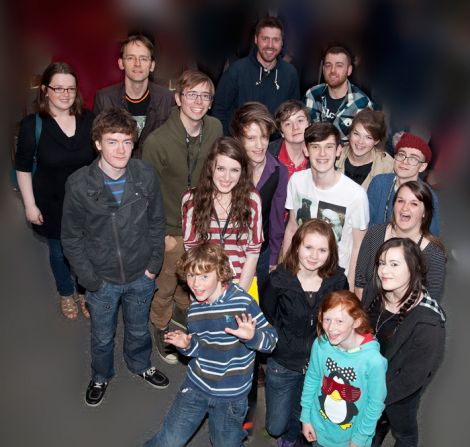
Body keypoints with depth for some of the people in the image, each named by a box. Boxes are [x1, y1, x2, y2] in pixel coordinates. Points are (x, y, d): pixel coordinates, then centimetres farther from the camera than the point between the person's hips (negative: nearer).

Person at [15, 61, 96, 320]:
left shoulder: (89, 120, -8)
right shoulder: (33, 125, -13)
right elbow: (23, 168, -5)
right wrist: (30, 205, -5)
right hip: (52, 204, -1)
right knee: (59, 252, 17)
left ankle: (84, 293, 42)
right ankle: (66, 294, 45)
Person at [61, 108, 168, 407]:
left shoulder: (146, 176, -15)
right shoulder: (79, 185, -19)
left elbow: (157, 223, -1)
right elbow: (71, 238, -9)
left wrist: (154, 264, -3)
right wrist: (90, 278, -10)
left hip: (141, 276, 1)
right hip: (102, 279, -1)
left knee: (139, 330, 24)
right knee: (102, 337, 21)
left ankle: (140, 364, 55)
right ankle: (101, 376, 50)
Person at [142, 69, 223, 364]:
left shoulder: (215, 129, -10)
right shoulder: (157, 141, -26)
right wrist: (161, 234, -12)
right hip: (172, 229, -5)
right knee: (167, 284, 15)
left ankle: (182, 310, 56)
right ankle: (161, 329, 43)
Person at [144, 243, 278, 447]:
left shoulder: (243, 302, -21)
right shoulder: (195, 309, -4)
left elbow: (271, 340, -16)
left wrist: (252, 336, -36)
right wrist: (187, 345, -12)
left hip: (232, 394, -3)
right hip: (196, 386, 3)